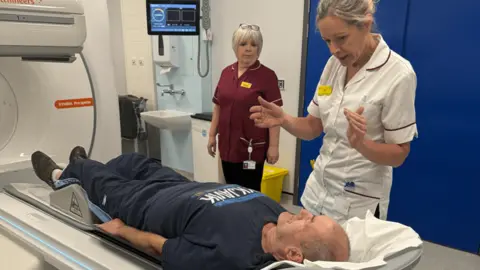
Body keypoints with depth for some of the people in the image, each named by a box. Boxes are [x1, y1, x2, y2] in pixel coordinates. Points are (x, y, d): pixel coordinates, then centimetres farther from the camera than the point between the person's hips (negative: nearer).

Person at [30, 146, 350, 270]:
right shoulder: (274, 210, -25)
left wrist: (120, 230, -11)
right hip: (184, 188, 6)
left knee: (107, 183, 19)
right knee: (134, 161, 25)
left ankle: (64, 174, 56)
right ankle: (83, 168, 60)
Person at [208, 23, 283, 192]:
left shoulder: (267, 75, -9)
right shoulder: (226, 72, 8)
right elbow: (218, 107, 13)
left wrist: (273, 146, -13)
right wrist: (212, 135, 12)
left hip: (252, 147, -5)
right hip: (227, 145, 5)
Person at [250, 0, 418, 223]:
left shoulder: (398, 74, -17)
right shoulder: (334, 64, 1)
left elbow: (399, 154, -13)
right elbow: (313, 127, 4)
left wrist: (360, 144, -32)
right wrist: (283, 120, -15)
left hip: (358, 201, -6)